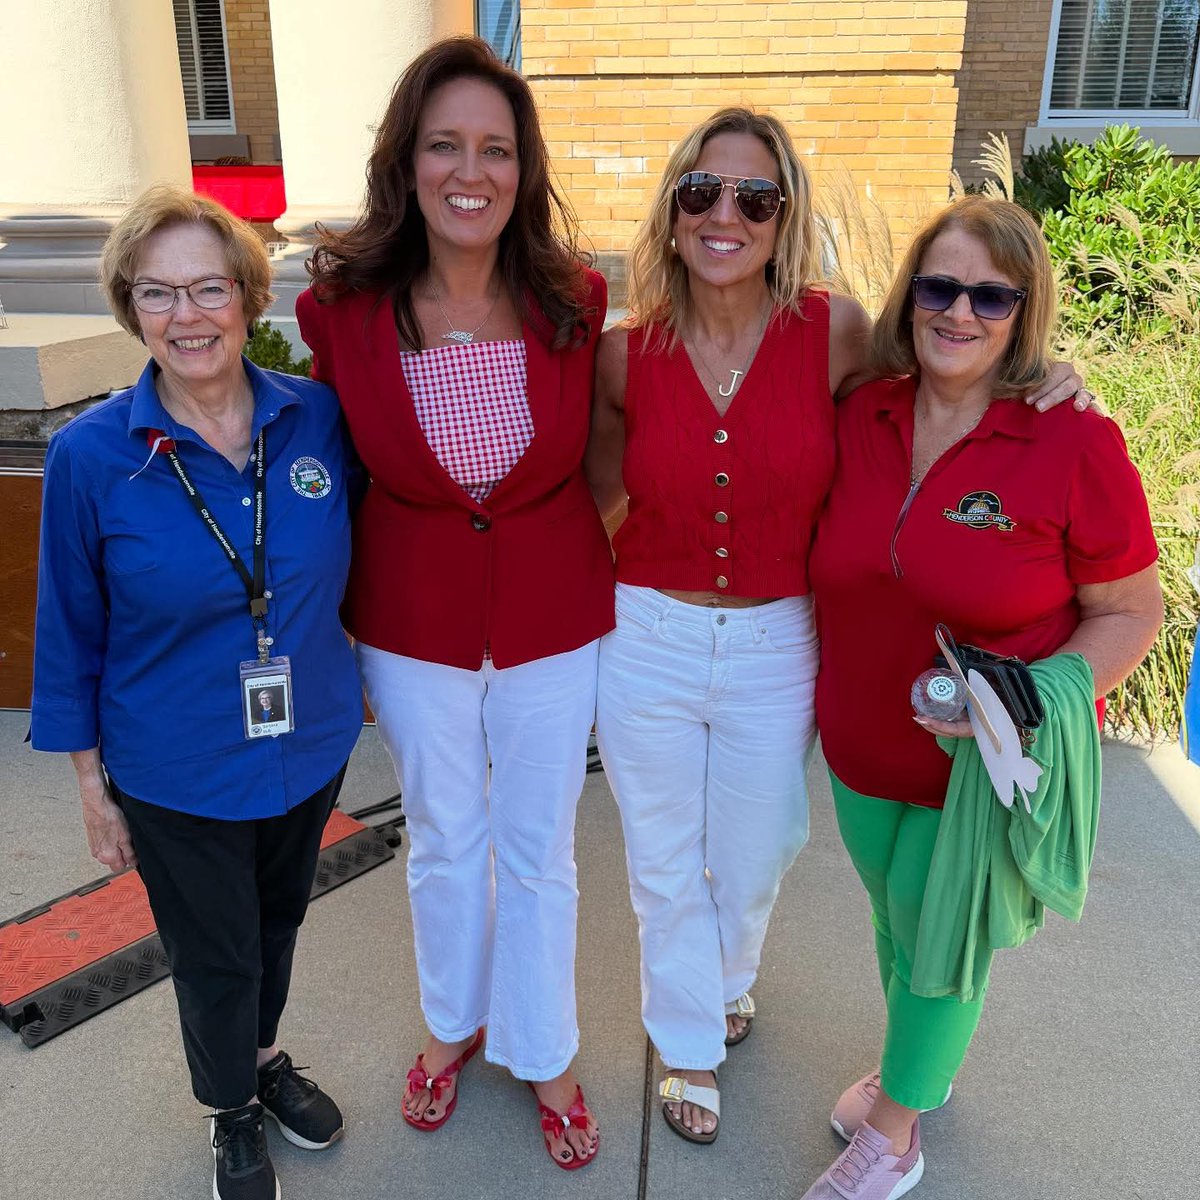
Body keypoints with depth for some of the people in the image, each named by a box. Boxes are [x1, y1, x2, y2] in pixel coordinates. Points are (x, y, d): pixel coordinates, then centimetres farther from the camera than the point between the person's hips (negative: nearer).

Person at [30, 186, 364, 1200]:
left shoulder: (317, 417, -12)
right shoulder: (90, 454, -17)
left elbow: (352, 562, 5)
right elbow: (72, 634, -7)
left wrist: (355, 679, 6)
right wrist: (92, 785, -2)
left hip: (312, 747, 3)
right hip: (177, 775, -2)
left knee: (278, 923, 25)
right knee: (214, 956, 17)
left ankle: (266, 1056, 55)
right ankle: (233, 1111, 47)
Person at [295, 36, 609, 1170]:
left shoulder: (577, 302, -13)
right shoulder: (342, 308, -14)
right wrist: (337, 648, 3)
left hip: (552, 619, 0)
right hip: (411, 622, 1)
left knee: (538, 850, 17)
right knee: (442, 841, 21)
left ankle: (541, 1051, 43)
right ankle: (453, 1021, 50)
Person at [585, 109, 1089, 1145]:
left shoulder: (836, 332, -12)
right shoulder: (626, 355, -8)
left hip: (775, 644, 0)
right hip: (647, 640, 1)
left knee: (756, 852, 21)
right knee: (665, 861, 17)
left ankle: (728, 977, 58)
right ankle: (688, 1039, 46)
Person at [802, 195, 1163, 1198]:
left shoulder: (1075, 446, -18)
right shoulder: (860, 418, -6)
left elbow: (1131, 613, -12)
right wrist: (825, 690, -3)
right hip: (863, 749, 5)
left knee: (939, 937, 13)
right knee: (895, 916, 24)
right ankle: (923, 1070, 54)